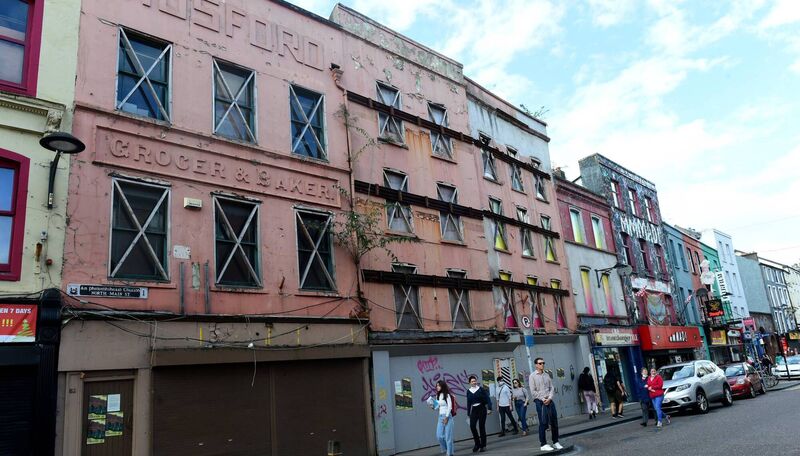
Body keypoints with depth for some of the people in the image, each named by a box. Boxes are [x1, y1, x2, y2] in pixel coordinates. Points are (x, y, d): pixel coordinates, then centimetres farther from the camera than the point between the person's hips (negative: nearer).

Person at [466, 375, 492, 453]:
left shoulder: (481, 389, -5)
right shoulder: (468, 391, 5)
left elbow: (487, 399, -8)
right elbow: (468, 402, 11)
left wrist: (489, 408, -17)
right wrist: (468, 413, 12)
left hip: (482, 409, -3)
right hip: (474, 410, 3)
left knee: (481, 427, 0)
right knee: (472, 426, -11)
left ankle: (483, 446, 12)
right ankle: (477, 443, 8)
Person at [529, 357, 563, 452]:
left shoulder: (546, 375, 12)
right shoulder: (532, 376, -3)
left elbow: (552, 388, 9)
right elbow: (533, 391, -7)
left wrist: (549, 398, -7)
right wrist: (543, 399, -12)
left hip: (549, 401, 5)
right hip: (540, 401, -5)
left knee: (554, 422, 5)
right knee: (543, 423, -5)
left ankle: (555, 442, 17)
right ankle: (543, 444, 2)